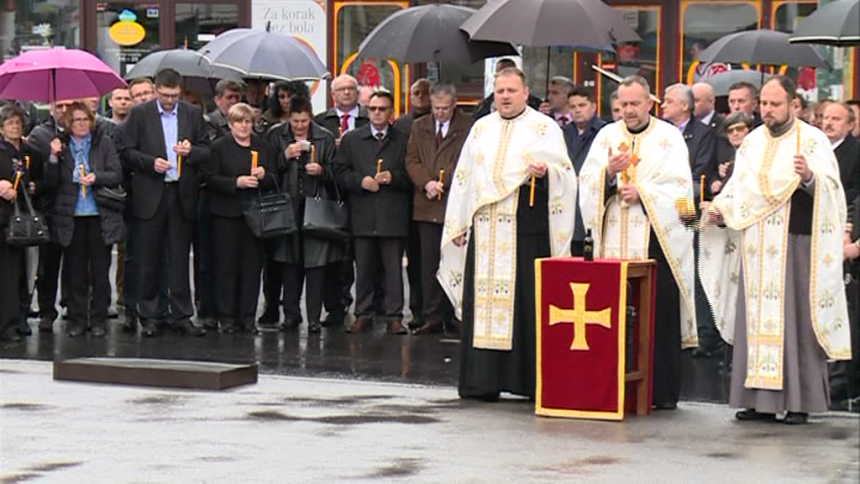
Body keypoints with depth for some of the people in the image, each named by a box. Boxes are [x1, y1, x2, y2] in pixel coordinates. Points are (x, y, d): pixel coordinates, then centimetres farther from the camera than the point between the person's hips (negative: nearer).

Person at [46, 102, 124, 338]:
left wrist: (96, 177, -18)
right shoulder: (60, 145, 5)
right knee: (75, 270, 5)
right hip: (71, 217, 1)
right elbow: (52, 181, 1)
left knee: (100, 270, 3)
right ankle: (77, 320, 12)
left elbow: (116, 175, -1)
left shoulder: (104, 142, 2)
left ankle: (98, 320, 11)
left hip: (100, 215, -1)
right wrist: (54, 158, -14)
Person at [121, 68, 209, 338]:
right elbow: (127, 152, 2)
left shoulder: (193, 114, 9)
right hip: (151, 195, -2)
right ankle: (149, 316, 11)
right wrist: (151, 162, -13)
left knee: (180, 259, 4)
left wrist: (191, 151, -11)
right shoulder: (140, 114, 3)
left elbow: (207, 151, 10)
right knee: (149, 259, 3)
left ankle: (181, 316, 8)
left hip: (182, 194, 2)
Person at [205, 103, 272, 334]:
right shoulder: (219, 147, 2)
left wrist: (263, 176, -9)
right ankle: (227, 317, 4)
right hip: (226, 213, -3)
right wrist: (236, 182, -18)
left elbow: (275, 180, 13)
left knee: (252, 264, 1)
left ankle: (247, 316, 7)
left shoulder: (263, 147, 12)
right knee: (226, 264, -2)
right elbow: (210, 179, -6)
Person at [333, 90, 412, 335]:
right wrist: (360, 181, -8)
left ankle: (394, 317, 2)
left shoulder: (403, 140, 8)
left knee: (394, 268, -1)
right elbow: (340, 172, 7)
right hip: (363, 215, 1)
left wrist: (393, 177, -12)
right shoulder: (351, 140, 13)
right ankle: (363, 315, 12)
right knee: (364, 269, 5)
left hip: (393, 216, -1)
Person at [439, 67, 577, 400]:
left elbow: (564, 172, -1)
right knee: (482, 300, 2)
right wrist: (457, 224, 12)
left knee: (526, 299, -6)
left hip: (525, 227, -4)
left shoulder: (544, 128, 4)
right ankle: (483, 380, 6)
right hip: (484, 228, 4)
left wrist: (545, 172, -23)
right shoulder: (481, 129, 17)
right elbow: (464, 176, 17)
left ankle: (531, 380, -1)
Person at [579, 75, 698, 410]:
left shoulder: (669, 137, 6)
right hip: (614, 240, 3)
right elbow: (587, 181, 7)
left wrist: (642, 192, -13)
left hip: (656, 239, -2)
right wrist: (609, 173, -12)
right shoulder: (607, 136, 14)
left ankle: (662, 391, 1)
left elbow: (679, 186, -2)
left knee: (660, 315, -4)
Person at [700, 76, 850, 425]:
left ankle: (799, 401, -2)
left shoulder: (812, 140, -2)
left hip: (795, 242, -5)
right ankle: (760, 399, 8)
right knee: (755, 319, 4)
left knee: (795, 316, -5)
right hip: (756, 245, 5)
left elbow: (830, 187, -12)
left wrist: (809, 176, -32)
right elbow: (739, 188, 17)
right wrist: (721, 209, 0)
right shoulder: (752, 142, 14)